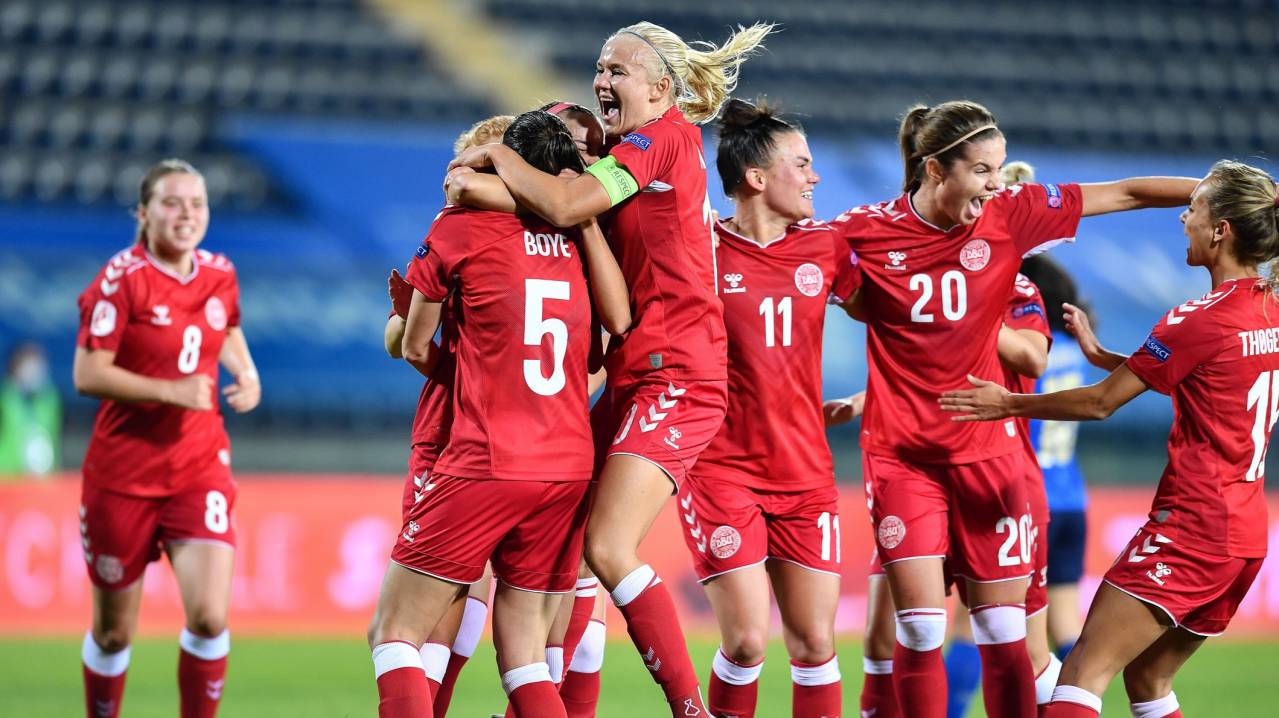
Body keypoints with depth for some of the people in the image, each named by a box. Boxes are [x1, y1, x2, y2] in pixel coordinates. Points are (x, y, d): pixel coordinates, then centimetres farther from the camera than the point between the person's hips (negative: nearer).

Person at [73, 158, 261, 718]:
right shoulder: (122, 278, -12)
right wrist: (171, 390, -22)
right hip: (122, 476, -3)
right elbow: (87, 375, -17)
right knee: (114, 631, 6)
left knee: (209, 617, -13)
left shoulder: (219, 274, 4)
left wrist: (247, 374, 7)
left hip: (200, 468, 3)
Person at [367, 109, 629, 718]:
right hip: (570, 467, 5)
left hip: (484, 463, -5)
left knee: (393, 635, 3)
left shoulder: (461, 227, 0)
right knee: (524, 662, 10)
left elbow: (415, 349, 9)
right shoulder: (578, 238, 8)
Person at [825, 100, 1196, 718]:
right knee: (919, 629, -7)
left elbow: (1126, 193, 2)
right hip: (901, 453, -2)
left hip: (985, 452, 2)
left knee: (1003, 631, 4)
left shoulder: (1010, 214, -3)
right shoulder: (867, 232, -7)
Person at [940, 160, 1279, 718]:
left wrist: (1008, 404, 3)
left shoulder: (1201, 321, -15)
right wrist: (1098, 353, 21)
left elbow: (1101, 402, -8)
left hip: (1191, 525, -9)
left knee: (1084, 673, -12)